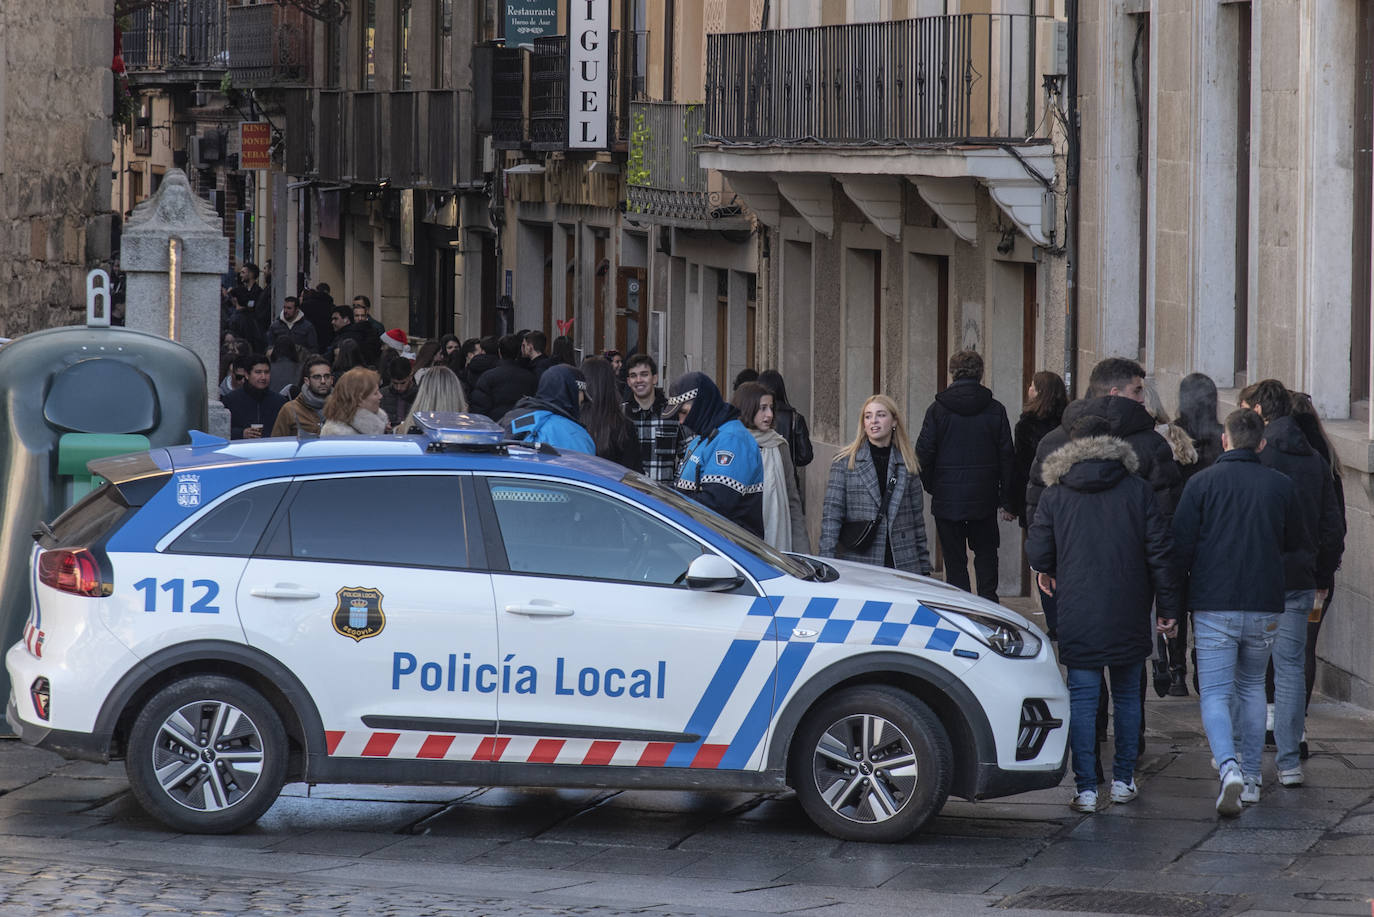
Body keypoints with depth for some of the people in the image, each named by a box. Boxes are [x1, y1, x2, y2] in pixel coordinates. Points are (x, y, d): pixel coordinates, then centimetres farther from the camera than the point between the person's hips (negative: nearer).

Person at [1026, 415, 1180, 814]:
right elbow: (1160, 550, -1)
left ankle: (1086, 788, -5)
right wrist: (1168, 605, 6)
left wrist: (1046, 573, 25)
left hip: (1078, 615, -1)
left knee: (1082, 699, 1)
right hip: (1129, 615, 1)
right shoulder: (1136, 489, 1)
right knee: (1127, 694, 15)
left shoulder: (1056, 494, 0)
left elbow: (1037, 552, 1)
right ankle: (1123, 780, 19)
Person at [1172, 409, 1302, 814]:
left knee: (1215, 693, -1)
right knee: (1252, 687, 21)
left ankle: (1229, 766, -25)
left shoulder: (1201, 483, -6)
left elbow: (1180, 546, -5)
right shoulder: (1281, 486, 1)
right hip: (1265, 606, 3)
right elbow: (1295, 542, 15)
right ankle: (1251, 777, 23)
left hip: (1214, 606, -3)